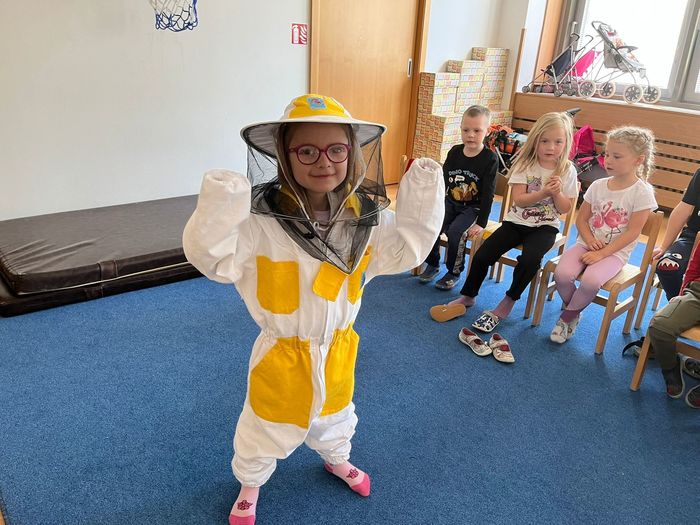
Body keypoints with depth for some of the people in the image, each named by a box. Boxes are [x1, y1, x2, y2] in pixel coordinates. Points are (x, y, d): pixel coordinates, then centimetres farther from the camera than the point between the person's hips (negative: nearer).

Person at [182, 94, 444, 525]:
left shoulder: (366, 216, -13)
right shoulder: (260, 217, -28)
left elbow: (406, 250, -4)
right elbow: (215, 259, -32)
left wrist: (421, 200, -15)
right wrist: (218, 207, -49)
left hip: (338, 347, 4)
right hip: (282, 351, -4)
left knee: (335, 416, 32)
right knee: (265, 429, 22)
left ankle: (337, 460, 66)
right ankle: (250, 485, 54)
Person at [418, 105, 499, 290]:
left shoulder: (490, 159, -11)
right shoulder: (454, 152, 2)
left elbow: (488, 194, -12)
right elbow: (443, 181, 10)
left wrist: (481, 223, -16)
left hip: (472, 208, -4)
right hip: (451, 203, 4)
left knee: (455, 232, -27)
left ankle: (454, 272, -5)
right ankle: (432, 265, 6)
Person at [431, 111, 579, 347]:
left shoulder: (567, 171, -1)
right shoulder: (525, 164, -2)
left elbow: (565, 209, 1)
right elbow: (518, 199, -10)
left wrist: (556, 193, -17)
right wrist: (543, 192, -23)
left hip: (545, 226, -1)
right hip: (516, 221, 1)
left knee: (530, 259, -32)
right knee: (483, 254, -16)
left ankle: (506, 304, -9)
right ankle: (467, 297, 9)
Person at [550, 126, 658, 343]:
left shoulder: (642, 192, -8)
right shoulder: (598, 185, 4)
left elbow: (632, 232, -11)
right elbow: (581, 219, 9)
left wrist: (602, 253, -17)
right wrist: (590, 240, -11)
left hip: (615, 252, -3)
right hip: (587, 244, 4)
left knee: (591, 281, -31)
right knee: (562, 273, -24)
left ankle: (567, 316, -2)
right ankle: (573, 312, 5)